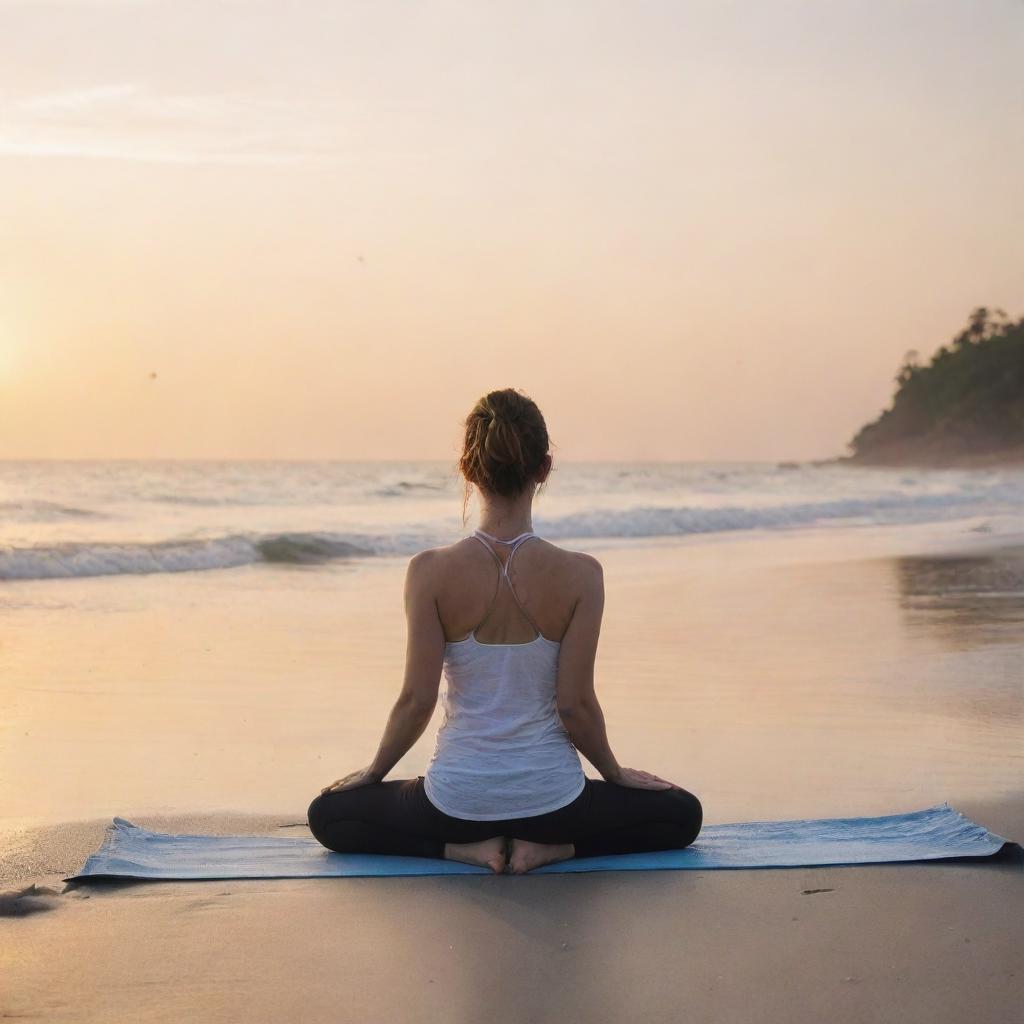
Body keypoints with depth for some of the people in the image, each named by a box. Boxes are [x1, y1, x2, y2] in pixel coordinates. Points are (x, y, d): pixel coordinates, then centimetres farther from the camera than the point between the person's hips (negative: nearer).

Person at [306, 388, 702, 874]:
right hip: (549, 795, 0)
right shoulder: (580, 574, -15)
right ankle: (550, 847, 2)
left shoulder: (430, 571, -14)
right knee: (681, 814, 24)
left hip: (457, 797, 0)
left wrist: (372, 772, 9)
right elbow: (575, 704, -10)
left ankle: (466, 847, 3)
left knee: (329, 814, 26)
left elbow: (417, 700, -10)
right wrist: (616, 773, 9)